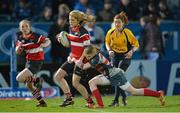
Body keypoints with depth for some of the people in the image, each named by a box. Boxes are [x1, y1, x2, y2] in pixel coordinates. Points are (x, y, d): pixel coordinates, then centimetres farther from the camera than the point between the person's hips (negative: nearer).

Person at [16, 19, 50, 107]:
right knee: (29, 85, 12)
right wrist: (19, 47, -16)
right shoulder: (21, 38, 2)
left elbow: (47, 41, -10)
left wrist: (40, 45, -28)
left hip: (36, 61, -8)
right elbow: (18, 52, 6)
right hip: (29, 61, 8)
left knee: (19, 78, -19)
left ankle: (37, 80, 1)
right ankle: (42, 102, 23)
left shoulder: (36, 36, -17)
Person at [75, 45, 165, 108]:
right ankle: (100, 104, -5)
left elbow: (83, 67, -24)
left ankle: (158, 94, 5)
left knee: (133, 91, -5)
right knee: (92, 82, -4)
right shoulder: (93, 56, 1)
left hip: (116, 76, -9)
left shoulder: (96, 58, -26)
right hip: (109, 76, 9)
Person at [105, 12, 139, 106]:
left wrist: (131, 51, -26)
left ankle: (116, 100, -12)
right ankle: (124, 96, 25)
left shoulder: (127, 33, -17)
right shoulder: (110, 32, -7)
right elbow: (107, 42, 11)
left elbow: (136, 44, -7)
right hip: (115, 56, 5)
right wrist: (109, 50, -9)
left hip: (125, 57, -5)